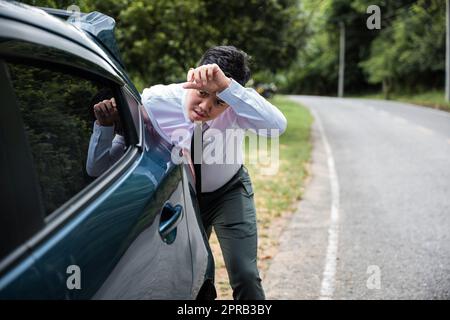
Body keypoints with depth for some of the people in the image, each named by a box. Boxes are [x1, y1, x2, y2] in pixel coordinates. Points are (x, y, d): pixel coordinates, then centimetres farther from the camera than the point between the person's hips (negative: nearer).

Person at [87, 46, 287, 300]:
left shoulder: (236, 105, -29)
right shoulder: (155, 103, -28)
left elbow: (278, 126, -51)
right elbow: (100, 167, -25)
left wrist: (227, 86, -58)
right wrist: (105, 125, -44)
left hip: (229, 192, -1)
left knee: (245, 276, -12)